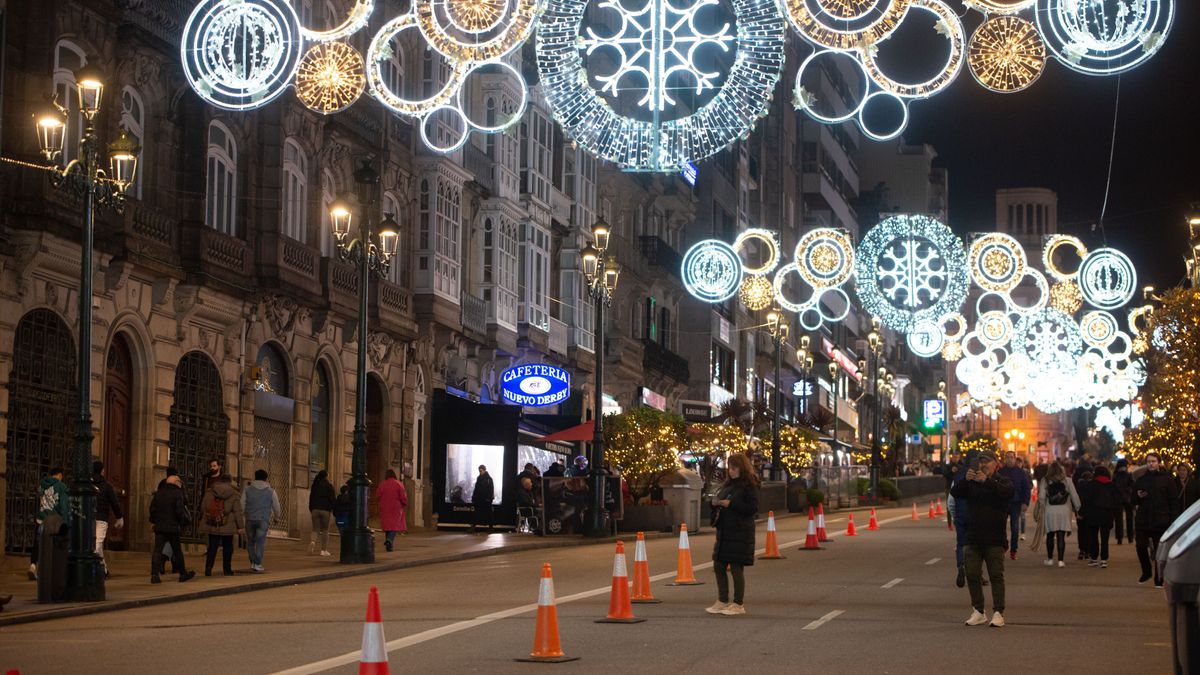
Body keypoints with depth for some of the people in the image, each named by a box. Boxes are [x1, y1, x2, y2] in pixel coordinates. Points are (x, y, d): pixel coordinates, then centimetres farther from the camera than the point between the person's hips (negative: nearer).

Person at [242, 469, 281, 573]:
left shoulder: (247, 489, 5)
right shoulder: (271, 491, 6)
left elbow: (242, 505, 1)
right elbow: (276, 508, 13)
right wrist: (277, 515, 34)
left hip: (250, 519, 1)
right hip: (263, 520, -1)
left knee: (250, 541, 14)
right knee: (260, 542, 1)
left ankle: (253, 562, 12)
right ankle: (257, 564, -5)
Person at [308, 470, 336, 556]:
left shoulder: (315, 485, 10)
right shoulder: (329, 486, -5)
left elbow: (311, 498, 13)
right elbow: (333, 499, -6)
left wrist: (311, 510, 19)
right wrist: (334, 510, -1)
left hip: (315, 509, 3)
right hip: (325, 510, -3)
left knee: (315, 529, 5)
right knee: (325, 530, 5)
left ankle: (313, 542, -25)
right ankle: (324, 550, 6)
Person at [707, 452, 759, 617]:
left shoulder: (749, 485, -7)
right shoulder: (727, 484, 15)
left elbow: (753, 507, -15)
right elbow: (719, 500, 25)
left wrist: (731, 504, -19)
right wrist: (715, 503, 1)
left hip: (740, 532, -8)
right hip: (723, 531, 8)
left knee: (736, 567, -4)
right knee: (719, 566, 8)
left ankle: (739, 604, 6)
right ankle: (722, 601, 19)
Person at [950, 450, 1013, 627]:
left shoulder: (1002, 482, 4)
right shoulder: (971, 484, 14)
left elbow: (1008, 492, -20)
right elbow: (955, 493, -4)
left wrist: (987, 481, -29)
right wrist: (965, 480, -23)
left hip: (994, 539, -4)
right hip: (973, 538, 4)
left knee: (996, 576, -5)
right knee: (972, 575, 3)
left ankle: (998, 613, -3)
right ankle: (978, 612, 12)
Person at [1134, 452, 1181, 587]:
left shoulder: (1167, 479, 1)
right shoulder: (1141, 480, 12)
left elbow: (1174, 501, -1)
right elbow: (1134, 500, 20)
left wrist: (1173, 519, -9)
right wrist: (1138, 496, -4)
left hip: (1161, 521, -3)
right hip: (1143, 520, 3)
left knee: (1160, 551, 0)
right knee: (1141, 547, -4)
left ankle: (1159, 579, 8)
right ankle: (1146, 572, 19)